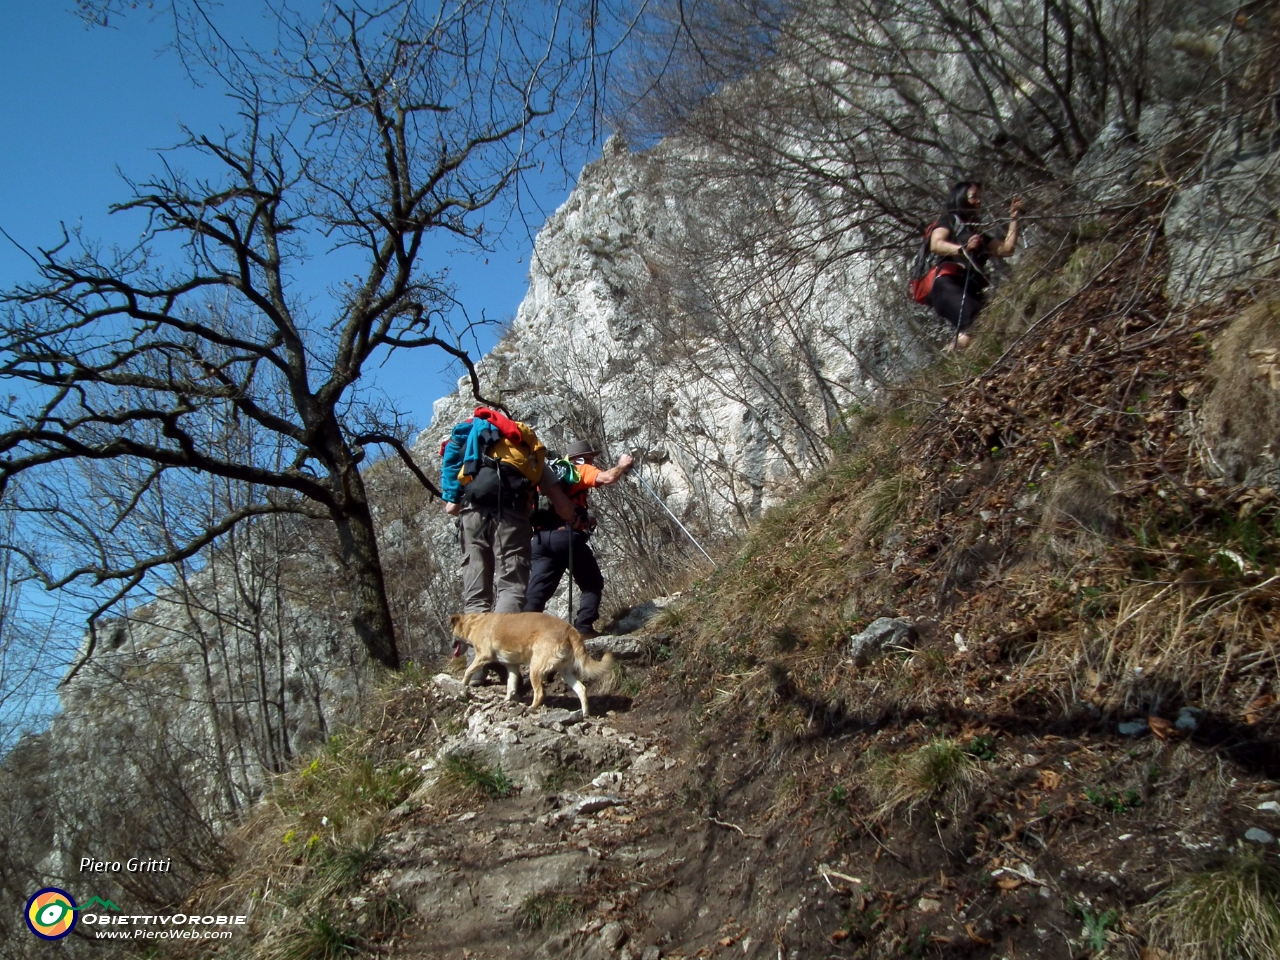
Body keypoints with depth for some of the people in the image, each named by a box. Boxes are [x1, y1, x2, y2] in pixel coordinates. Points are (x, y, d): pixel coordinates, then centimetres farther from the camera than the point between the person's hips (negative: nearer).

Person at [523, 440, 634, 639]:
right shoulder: (581, 470, 9)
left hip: (541, 537, 6)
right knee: (592, 584, 9)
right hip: (567, 535, -5)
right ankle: (583, 627, -5)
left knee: (537, 591, 3)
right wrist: (622, 465, 12)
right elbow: (608, 478, -9)